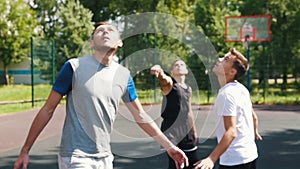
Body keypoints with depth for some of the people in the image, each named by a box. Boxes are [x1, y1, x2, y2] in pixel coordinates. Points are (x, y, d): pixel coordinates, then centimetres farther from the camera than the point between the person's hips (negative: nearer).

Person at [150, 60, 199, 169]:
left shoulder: (189, 89, 13)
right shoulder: (169, 83, -7)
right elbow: (163, 78, -32)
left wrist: (194, 130, 22)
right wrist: (159, 70, -55)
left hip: (187, 132, 7)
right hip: (172, 132, -7)